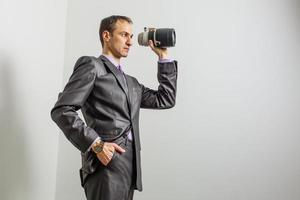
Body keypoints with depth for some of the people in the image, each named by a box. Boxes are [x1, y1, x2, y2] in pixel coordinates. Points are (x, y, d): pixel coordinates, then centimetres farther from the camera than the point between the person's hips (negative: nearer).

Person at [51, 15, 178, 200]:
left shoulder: (131, 82, 23)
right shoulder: (92, 65, 1)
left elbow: (166, 100, 17)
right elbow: (61, 111, -8)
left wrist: (163, 55, 18)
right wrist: (96, 144, -16)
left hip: (131, 165, 7)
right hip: (107, 163, -7)